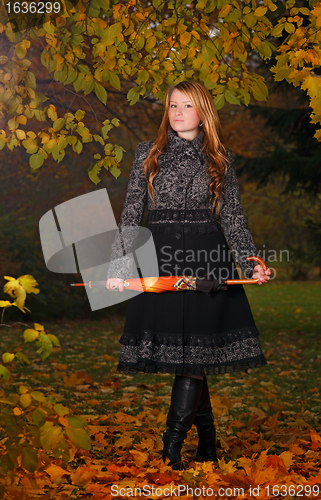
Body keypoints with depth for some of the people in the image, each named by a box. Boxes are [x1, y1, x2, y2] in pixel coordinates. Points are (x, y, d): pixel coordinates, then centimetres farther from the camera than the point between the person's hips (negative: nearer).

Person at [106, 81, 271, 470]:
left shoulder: (219, 160, 10)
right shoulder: (148, 155, 10)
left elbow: (233, 218, 9)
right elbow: (131, 215, 7)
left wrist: (251, 263, -5)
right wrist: (118, 267, -2)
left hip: (207, 260, -1)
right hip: (161, 259, 1)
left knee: (194, 350, -8)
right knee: (180, 350, 1)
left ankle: (172, 444, -5)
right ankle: (207, 436, 16)